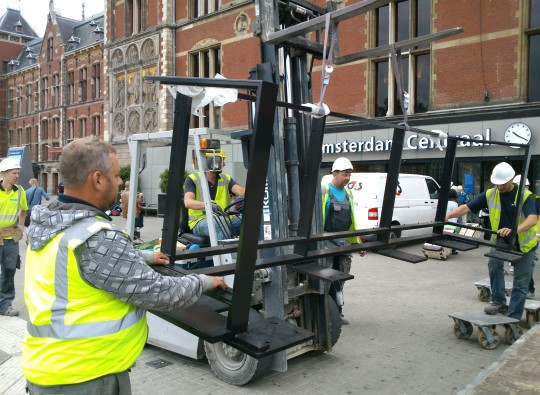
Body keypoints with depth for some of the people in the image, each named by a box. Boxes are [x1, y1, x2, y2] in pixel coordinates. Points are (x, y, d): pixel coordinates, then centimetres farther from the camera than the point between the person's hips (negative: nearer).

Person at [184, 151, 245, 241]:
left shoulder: (226, 179, 13)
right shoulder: (193, 179, 2)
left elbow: (240, 190, -7)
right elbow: (188, 202, -16)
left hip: (224, 218, 4)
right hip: (200, 221, -4)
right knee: (220, 224, -37)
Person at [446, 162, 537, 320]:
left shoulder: (525, 196, -19)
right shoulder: (490, 194, -10)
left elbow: (533, 218, -34)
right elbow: (467, 207, -13)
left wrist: (515, 230, -53)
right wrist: (447, 215, -29)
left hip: (524, 243, -2)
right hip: (501, 240, 2)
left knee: (520, 283, 0)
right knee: (494, 263, -24)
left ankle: (513, 318, 10)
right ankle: (498, 302, -6)